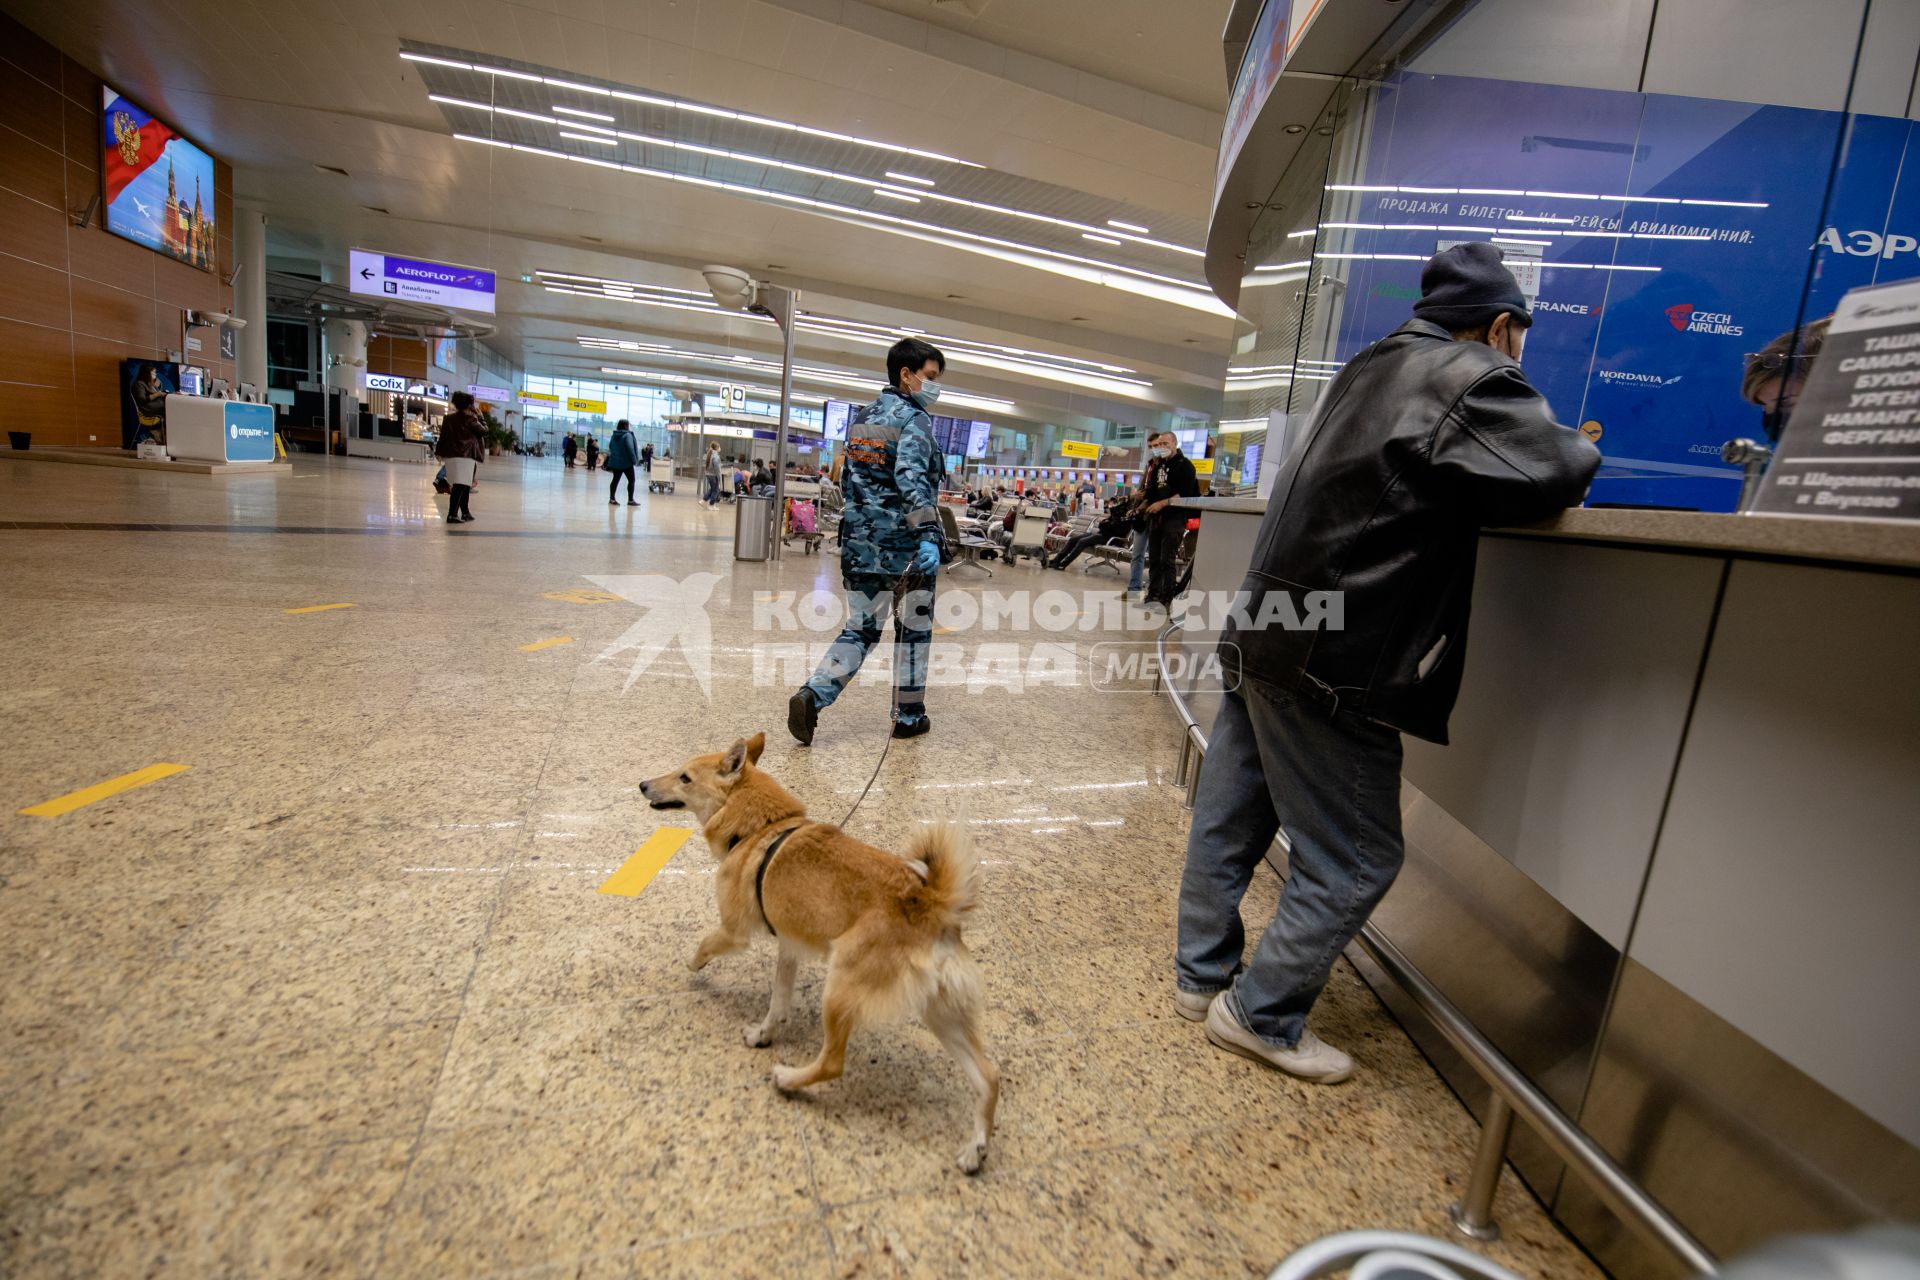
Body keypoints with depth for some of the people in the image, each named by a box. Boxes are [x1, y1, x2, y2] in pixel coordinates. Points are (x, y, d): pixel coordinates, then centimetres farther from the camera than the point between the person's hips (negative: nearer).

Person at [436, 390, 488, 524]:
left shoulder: (448, 418, 13)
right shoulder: (470, 419, -5)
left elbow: (443, 436, 14)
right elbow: (484, 431, 3)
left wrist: (439, 452, 20)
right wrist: (480, 418, 13)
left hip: (450, 455, 7)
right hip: (466, 455, -7)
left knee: (464, 485, 18)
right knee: (460, 486, -12)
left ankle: (465, 512, 27)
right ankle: (452, 514, -20)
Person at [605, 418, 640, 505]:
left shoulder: (614, 435, 10)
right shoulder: (627, 435, -14)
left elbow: (610, 447, 19)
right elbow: (630, 449, -21)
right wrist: (634, 459, -14)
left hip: (615, 461, 7)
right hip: (626, 462, -7)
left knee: (615, 479, 10)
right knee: (631, 480, 1)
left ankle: (612, 499, 10)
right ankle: (630, 500, -2)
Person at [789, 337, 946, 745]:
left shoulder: (860, 417, 15)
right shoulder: (913, 419, -9)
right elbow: (912, 482, -23)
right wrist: (929, 536, -28)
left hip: (859, 542, 6)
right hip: (903, 545, -6)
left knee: (860, 631, 12)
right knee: (914, 631, 10)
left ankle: (811, 696, -5)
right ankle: (909, 715, 19)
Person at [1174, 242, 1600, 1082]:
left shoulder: (1371, 367, 16)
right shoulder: (1475, 376, -9)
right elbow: (1554, 474, -19)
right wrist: (1578, 451, 5)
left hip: (1262, 636, 9)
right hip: (1332, 665, -9)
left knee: (1229, 822, 16)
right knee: (1353, 860, 6)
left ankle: (1202, 975, 32)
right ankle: (1261, 1014, 17)